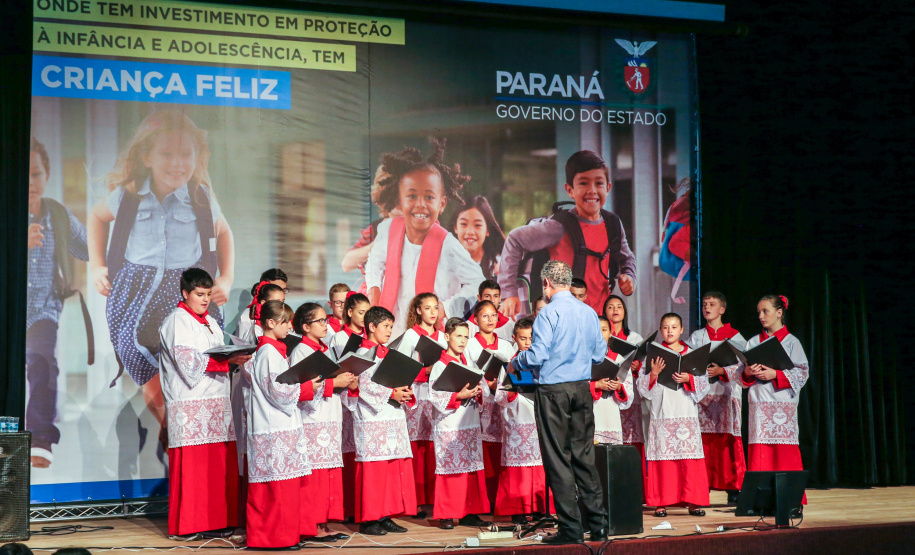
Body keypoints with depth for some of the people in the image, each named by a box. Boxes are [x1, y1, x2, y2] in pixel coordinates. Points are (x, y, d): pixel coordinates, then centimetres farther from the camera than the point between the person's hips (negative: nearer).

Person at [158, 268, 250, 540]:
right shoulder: (176, 321, -2)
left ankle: (215, 520, 8)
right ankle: (188, 525, -3)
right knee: (192, 464, -8)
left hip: (216, 403, 7)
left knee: (218, 462, 3)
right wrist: (227, 360, -22)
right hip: (189, 405, -7)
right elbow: (188, 361, -14)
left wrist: (236, 358, 1)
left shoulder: (211, 322, 22)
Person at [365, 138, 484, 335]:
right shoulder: (387, 230, -8)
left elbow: (476, 283, -8)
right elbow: (376, 261, 14)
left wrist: (446, 308, -15)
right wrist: (374, 288, -1)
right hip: (392, 329, 3)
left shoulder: (447, 246, -20)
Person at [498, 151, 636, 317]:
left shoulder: (613, 224, 5)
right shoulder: (561, 226, -13)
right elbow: (515, 241, -8)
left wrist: (628, 276, 2)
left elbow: (626, 258, 24)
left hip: (602, 315, 5)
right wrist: (509, 293, -12)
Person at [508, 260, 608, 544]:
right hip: (582, 389, 6)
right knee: (584, 456, 12)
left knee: (558, 458, 1)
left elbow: (538, 355, -18)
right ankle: (598, 524, 14)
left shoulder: (549, 313, -13)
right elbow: (599, 354, 11)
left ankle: (570, 528, 3)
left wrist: (515, 363, 2)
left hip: (553, 390, -6)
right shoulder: (589, 312, 5)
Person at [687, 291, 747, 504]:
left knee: (728, 440, -6)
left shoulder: (734, 336, 6)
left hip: (726, 393, -2)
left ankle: (733, 489, -1)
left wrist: (721, 371, -17)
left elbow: (741, 366, -3)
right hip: (701, 394, 2)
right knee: (703, 440, -2)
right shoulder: (696, 336, 16)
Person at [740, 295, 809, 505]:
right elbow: (742, 377, 14)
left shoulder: (791, 342, 3)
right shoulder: (753, 342, 15)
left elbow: (802, 373, -4)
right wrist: (748, 373, -9)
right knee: (760, 453, -1)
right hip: (759, 405, 3)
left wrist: (775, 375, -14)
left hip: (783, 404, -3)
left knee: (785, 454, -6)